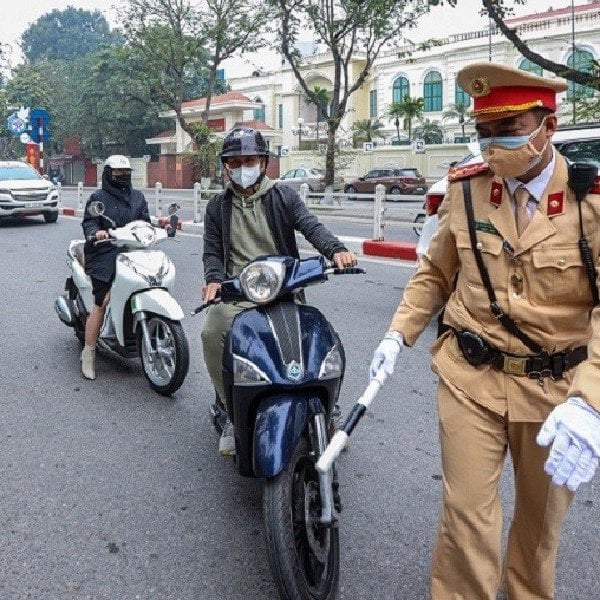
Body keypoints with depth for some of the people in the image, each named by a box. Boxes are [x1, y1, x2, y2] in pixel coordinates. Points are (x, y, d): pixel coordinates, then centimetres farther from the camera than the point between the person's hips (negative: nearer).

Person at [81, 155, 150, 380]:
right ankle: (88, 353, -4)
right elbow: (88, 222, -3)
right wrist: (96, 232, -25)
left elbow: (144, 221, 18)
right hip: (106, 254, -4)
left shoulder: (138, 197, 22)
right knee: (101, 303, -11)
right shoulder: (98, 197, 7)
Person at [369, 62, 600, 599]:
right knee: (467, 512, 1)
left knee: (541, 517, 18)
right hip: (471, 376, 1)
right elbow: (436, 272, 11)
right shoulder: (465, 189, -2)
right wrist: (398, 334, 2)